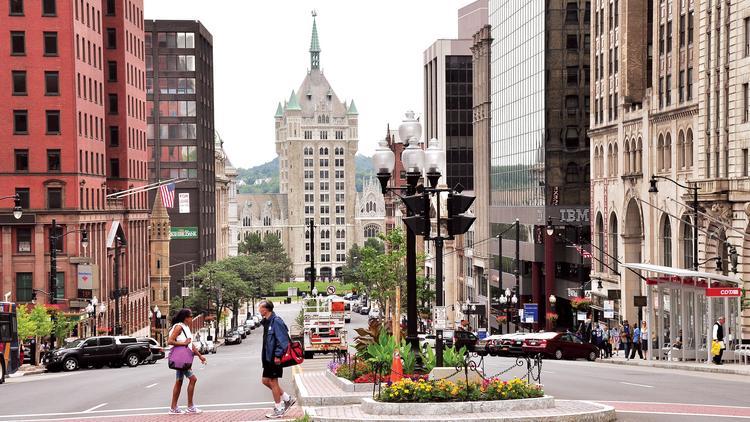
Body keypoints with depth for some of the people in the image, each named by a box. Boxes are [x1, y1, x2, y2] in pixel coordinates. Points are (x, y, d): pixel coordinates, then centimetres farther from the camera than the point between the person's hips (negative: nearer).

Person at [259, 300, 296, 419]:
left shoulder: (276, 321, -17)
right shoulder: (266, 322, 12)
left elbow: (283, 340, -21)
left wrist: (278, 355, -22)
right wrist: (264, 355, 19)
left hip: (275, 358, -10)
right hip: (268, 357, 10)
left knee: (273, 382, -2)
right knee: (266, 381, 13)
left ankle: (278, 410, 9)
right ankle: (287, 399, 23)